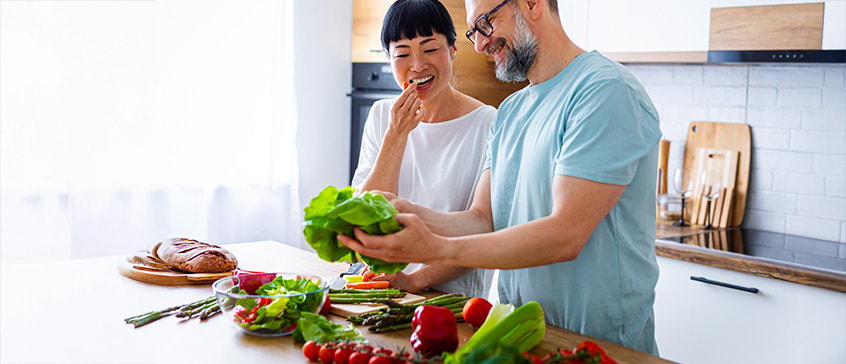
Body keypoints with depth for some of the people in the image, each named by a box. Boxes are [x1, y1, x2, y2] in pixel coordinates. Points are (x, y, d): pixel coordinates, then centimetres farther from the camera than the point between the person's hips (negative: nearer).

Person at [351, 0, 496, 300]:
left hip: (459, 296, -3)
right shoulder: (381, 116, 10)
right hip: (388, 290, 4)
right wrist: (396, 137, -9)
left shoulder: (486, 125, -6)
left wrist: (416, 279, -20)